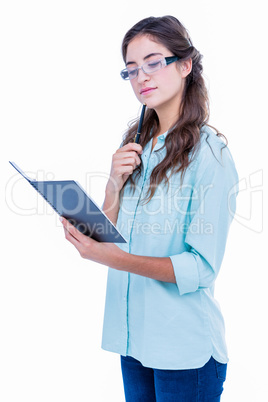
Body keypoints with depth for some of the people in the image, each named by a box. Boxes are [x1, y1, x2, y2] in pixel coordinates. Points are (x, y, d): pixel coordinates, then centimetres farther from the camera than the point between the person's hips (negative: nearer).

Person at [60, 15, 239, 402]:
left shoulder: (209, 152, -13)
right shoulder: (134, 144, 7)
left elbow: (201, 267, -18)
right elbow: (109, 236, 7)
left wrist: (115, 259, -29)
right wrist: (114, 184, -10)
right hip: (132, 335, 6)